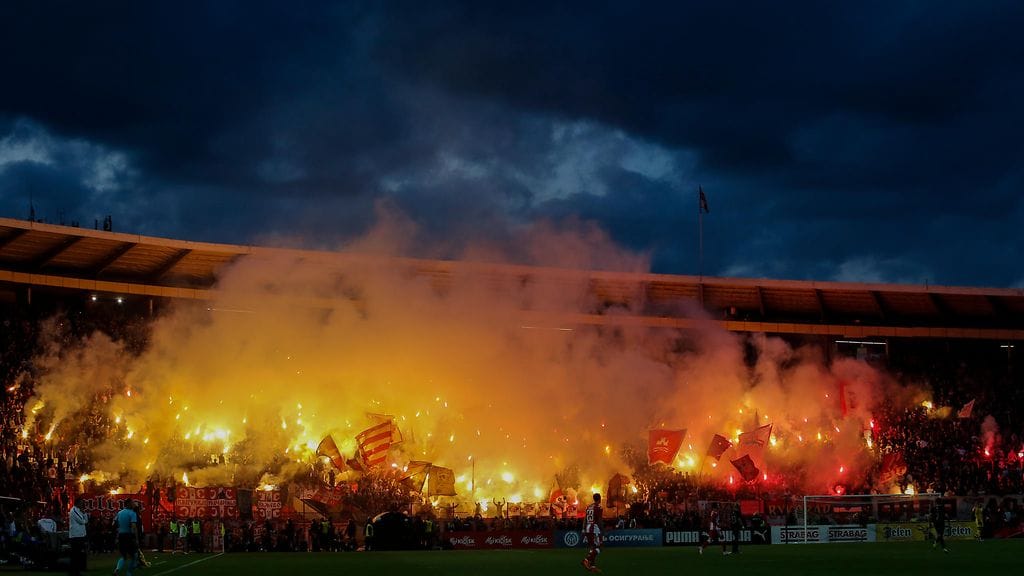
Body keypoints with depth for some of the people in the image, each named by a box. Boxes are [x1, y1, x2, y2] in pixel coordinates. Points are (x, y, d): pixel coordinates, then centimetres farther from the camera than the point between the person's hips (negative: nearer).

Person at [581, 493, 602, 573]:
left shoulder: (588, 507, 14)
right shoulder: (599, 508, -8)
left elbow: (585, 519, 14)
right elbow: (599, 521, -12)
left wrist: (584, 530, 17)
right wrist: (601, 532, -9)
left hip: (587, 529, 8)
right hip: (595, 529, -8)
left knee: (591, 548, 12)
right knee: (597, 548, -4)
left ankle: (593, 566, 10)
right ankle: (587, 560, -22)